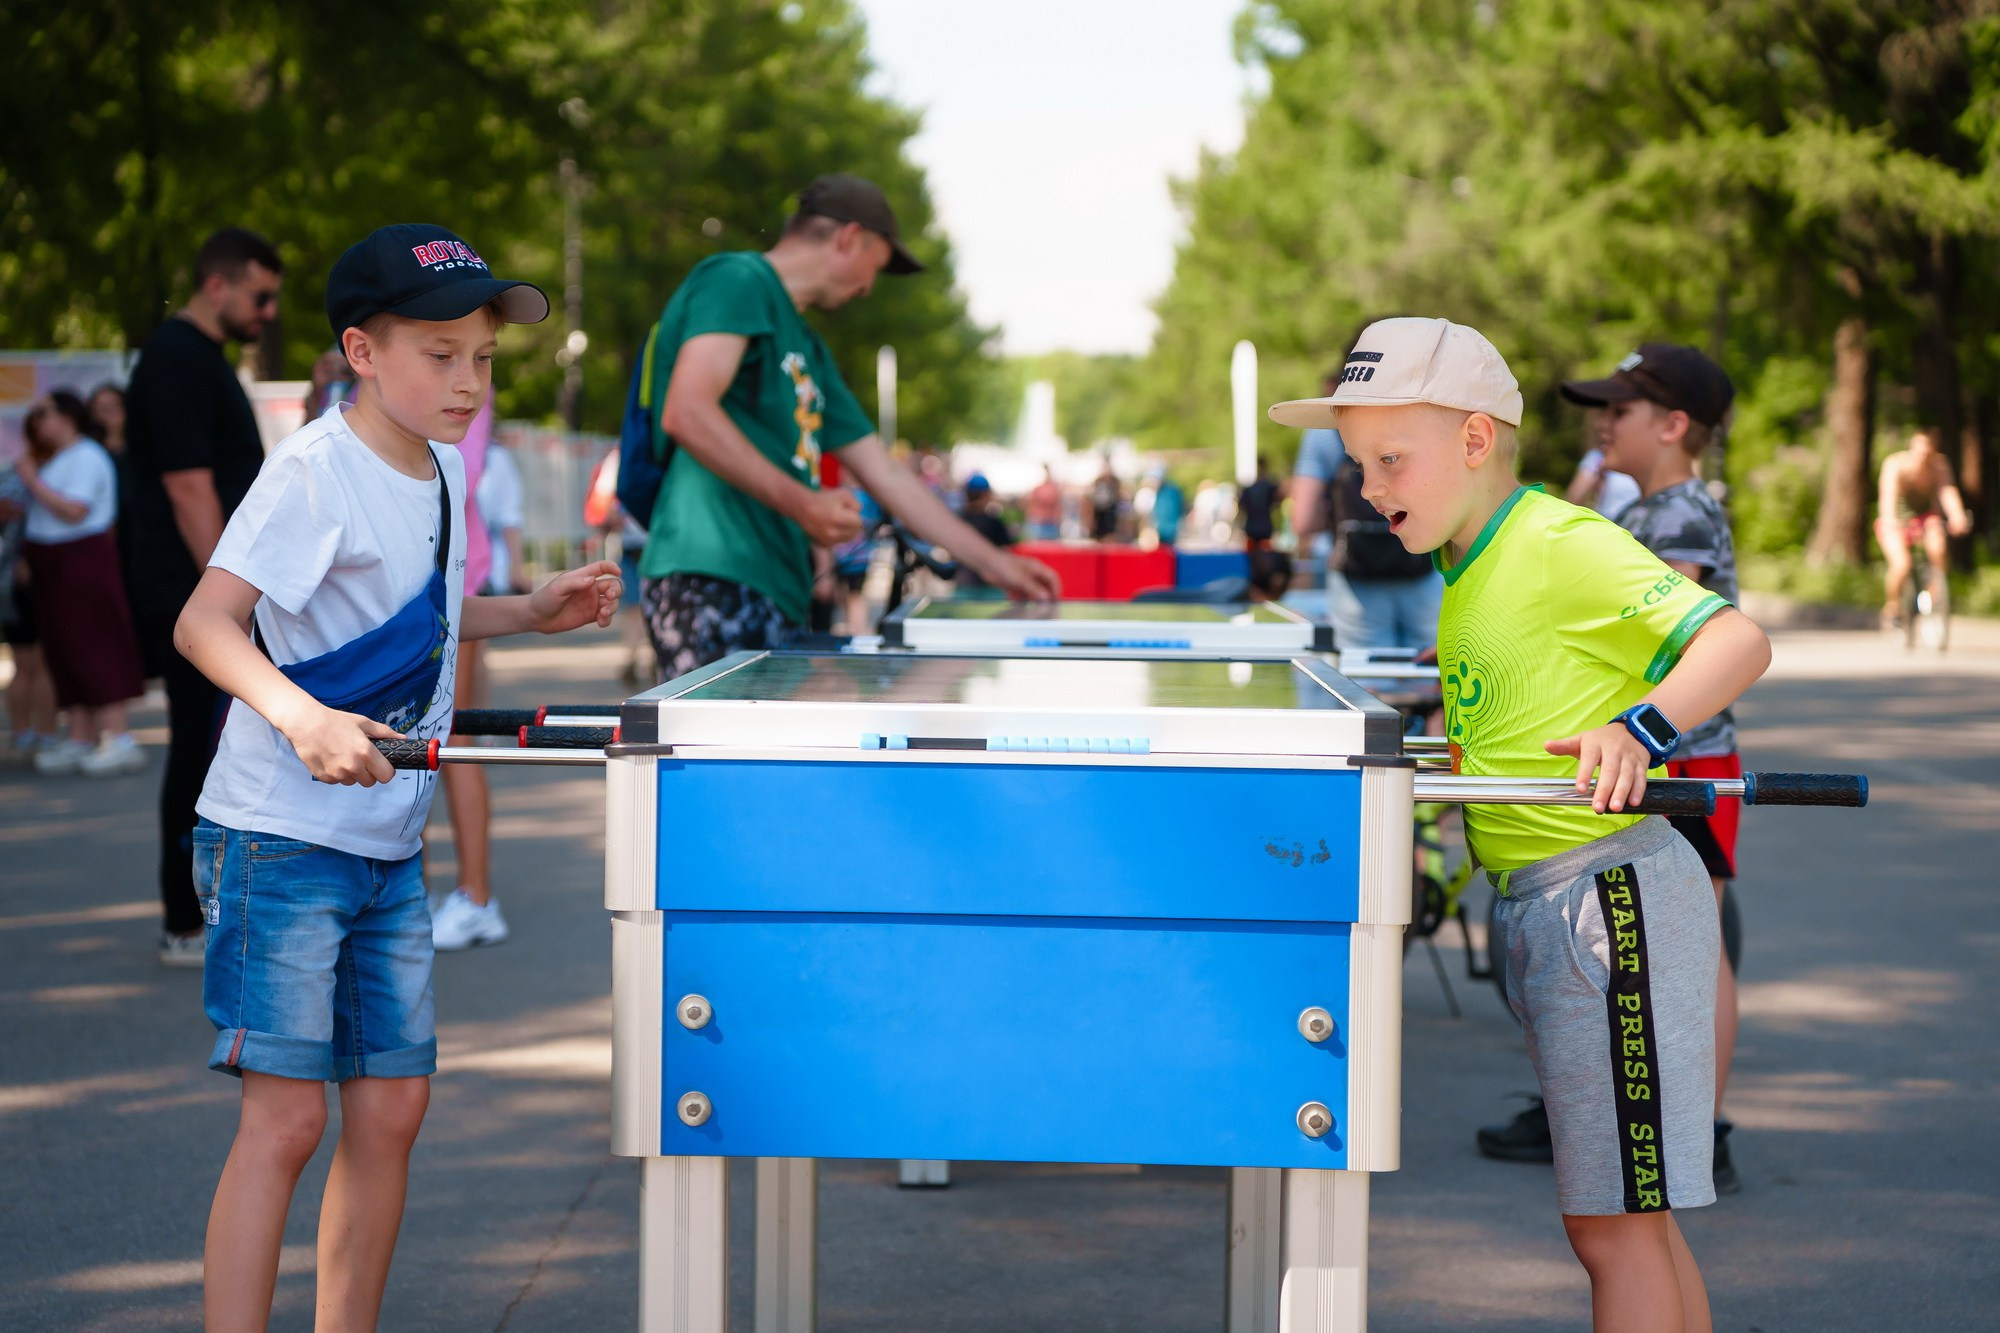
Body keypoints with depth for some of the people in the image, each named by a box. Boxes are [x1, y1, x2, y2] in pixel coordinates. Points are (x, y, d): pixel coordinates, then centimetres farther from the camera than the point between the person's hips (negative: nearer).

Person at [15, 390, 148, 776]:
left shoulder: (86, 458, -12)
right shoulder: (58, 459, 19)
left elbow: (74, 511, -22)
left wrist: (33, 480, -16)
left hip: (82, 561, -10)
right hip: (53, 566, 10)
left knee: (92, 647, -12)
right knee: (66, 653, 6)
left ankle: (119, 740, -13)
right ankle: (80, 740, 7)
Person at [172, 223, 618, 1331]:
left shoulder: (443, 469, 9)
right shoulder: (316, 470, -15)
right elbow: (205, 624, -25)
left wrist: (530, 612, 14)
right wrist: (303, 716, -40)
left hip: (390, 845, 8)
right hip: (281, 835, -8)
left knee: (392, 1108, 8)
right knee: (285, 1115, -9)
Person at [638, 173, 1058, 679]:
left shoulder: (809, 350, 28)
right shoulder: (737, 282, -1)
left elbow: (886, 474, 32)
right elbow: (686, 414, -16)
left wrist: (992, 562, 30)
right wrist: (802, 504, -16)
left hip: (776, 594, 10)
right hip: (712, 580, -10)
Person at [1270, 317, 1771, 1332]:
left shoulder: (1562, 544, -14)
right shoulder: (1469, 571, 15)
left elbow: (1737, 639, -22)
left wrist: (1641, 726, -36)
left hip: (1608, 891, -10)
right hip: (1534, 903, 10)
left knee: (1614, 1223, -7)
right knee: (1627, 1219, 15)